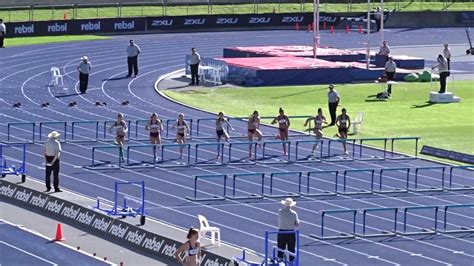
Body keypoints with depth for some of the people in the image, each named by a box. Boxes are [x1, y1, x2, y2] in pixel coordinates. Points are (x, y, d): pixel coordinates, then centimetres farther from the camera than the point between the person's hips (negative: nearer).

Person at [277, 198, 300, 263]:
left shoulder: (280, 212, -8)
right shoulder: (294, 213, -8)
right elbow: (297, 224, -2)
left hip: (281, 232, 1)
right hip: (291, 233, -1)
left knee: (280, 250, 6)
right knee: (291, 249, 8)